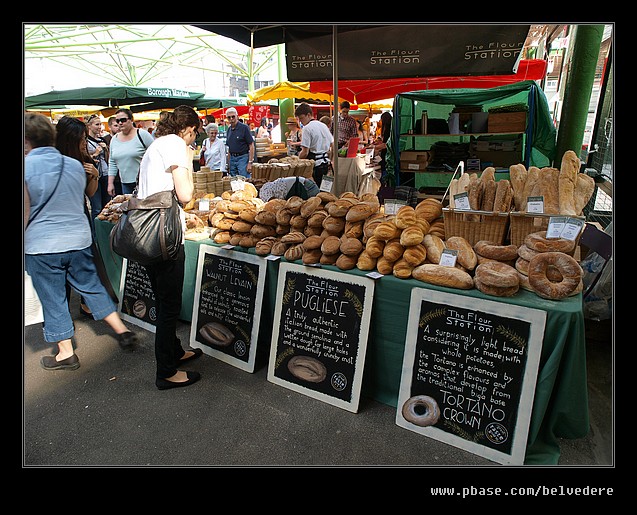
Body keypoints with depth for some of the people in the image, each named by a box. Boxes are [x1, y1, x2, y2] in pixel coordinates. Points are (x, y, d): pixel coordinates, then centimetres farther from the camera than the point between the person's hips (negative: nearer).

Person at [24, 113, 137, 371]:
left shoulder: (27, 166, -11)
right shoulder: (75, 165, 3)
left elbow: (26, 211, -10)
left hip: (41, 246, -4)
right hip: (79, 239, 4)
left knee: (52, 298, 8)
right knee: (92, 286, 17)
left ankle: (66, 354, 19)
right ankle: (122, 330, 18)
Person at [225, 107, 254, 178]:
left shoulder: (244, 128, -7)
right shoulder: (229, 129, 12)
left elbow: (251, 146, -10)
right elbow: (229, 148, 18)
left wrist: (250, 162, -16)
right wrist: (228, 163, 13)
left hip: (243, 158, -6)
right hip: (232, 158, 6)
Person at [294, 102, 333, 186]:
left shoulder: (307, 128, -12)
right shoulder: (324, 126, 12)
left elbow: (305, 152, -16)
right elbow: (332, 146, 16)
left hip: (314, 164, -8)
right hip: (325, 164, 8)